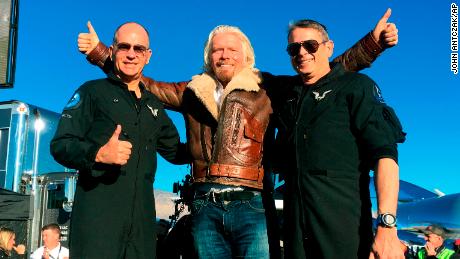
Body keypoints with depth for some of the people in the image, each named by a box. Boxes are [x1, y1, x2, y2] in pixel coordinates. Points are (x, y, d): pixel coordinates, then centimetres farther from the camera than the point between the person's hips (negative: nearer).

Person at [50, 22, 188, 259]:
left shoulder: (153, 105, 22)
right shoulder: (93, 92, 5)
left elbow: (174, 151, 32)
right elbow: (60, 145, -5)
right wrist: (98, 153, -22)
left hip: (142, 216, 5)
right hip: (98, 210, -5)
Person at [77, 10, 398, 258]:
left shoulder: (266, 89, 8)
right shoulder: (193, 92, 17)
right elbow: (147, 85, 21)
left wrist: (372, 42, 3)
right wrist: (99, 52, 20)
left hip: (250, 203, -3)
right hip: (205, 205, 3)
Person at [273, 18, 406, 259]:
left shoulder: (355, 86, 2)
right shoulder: (289, 94, 17)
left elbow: (384, 153, -10)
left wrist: (387, 225, -21)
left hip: (343, 223, -4)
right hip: (295, 222, 5)